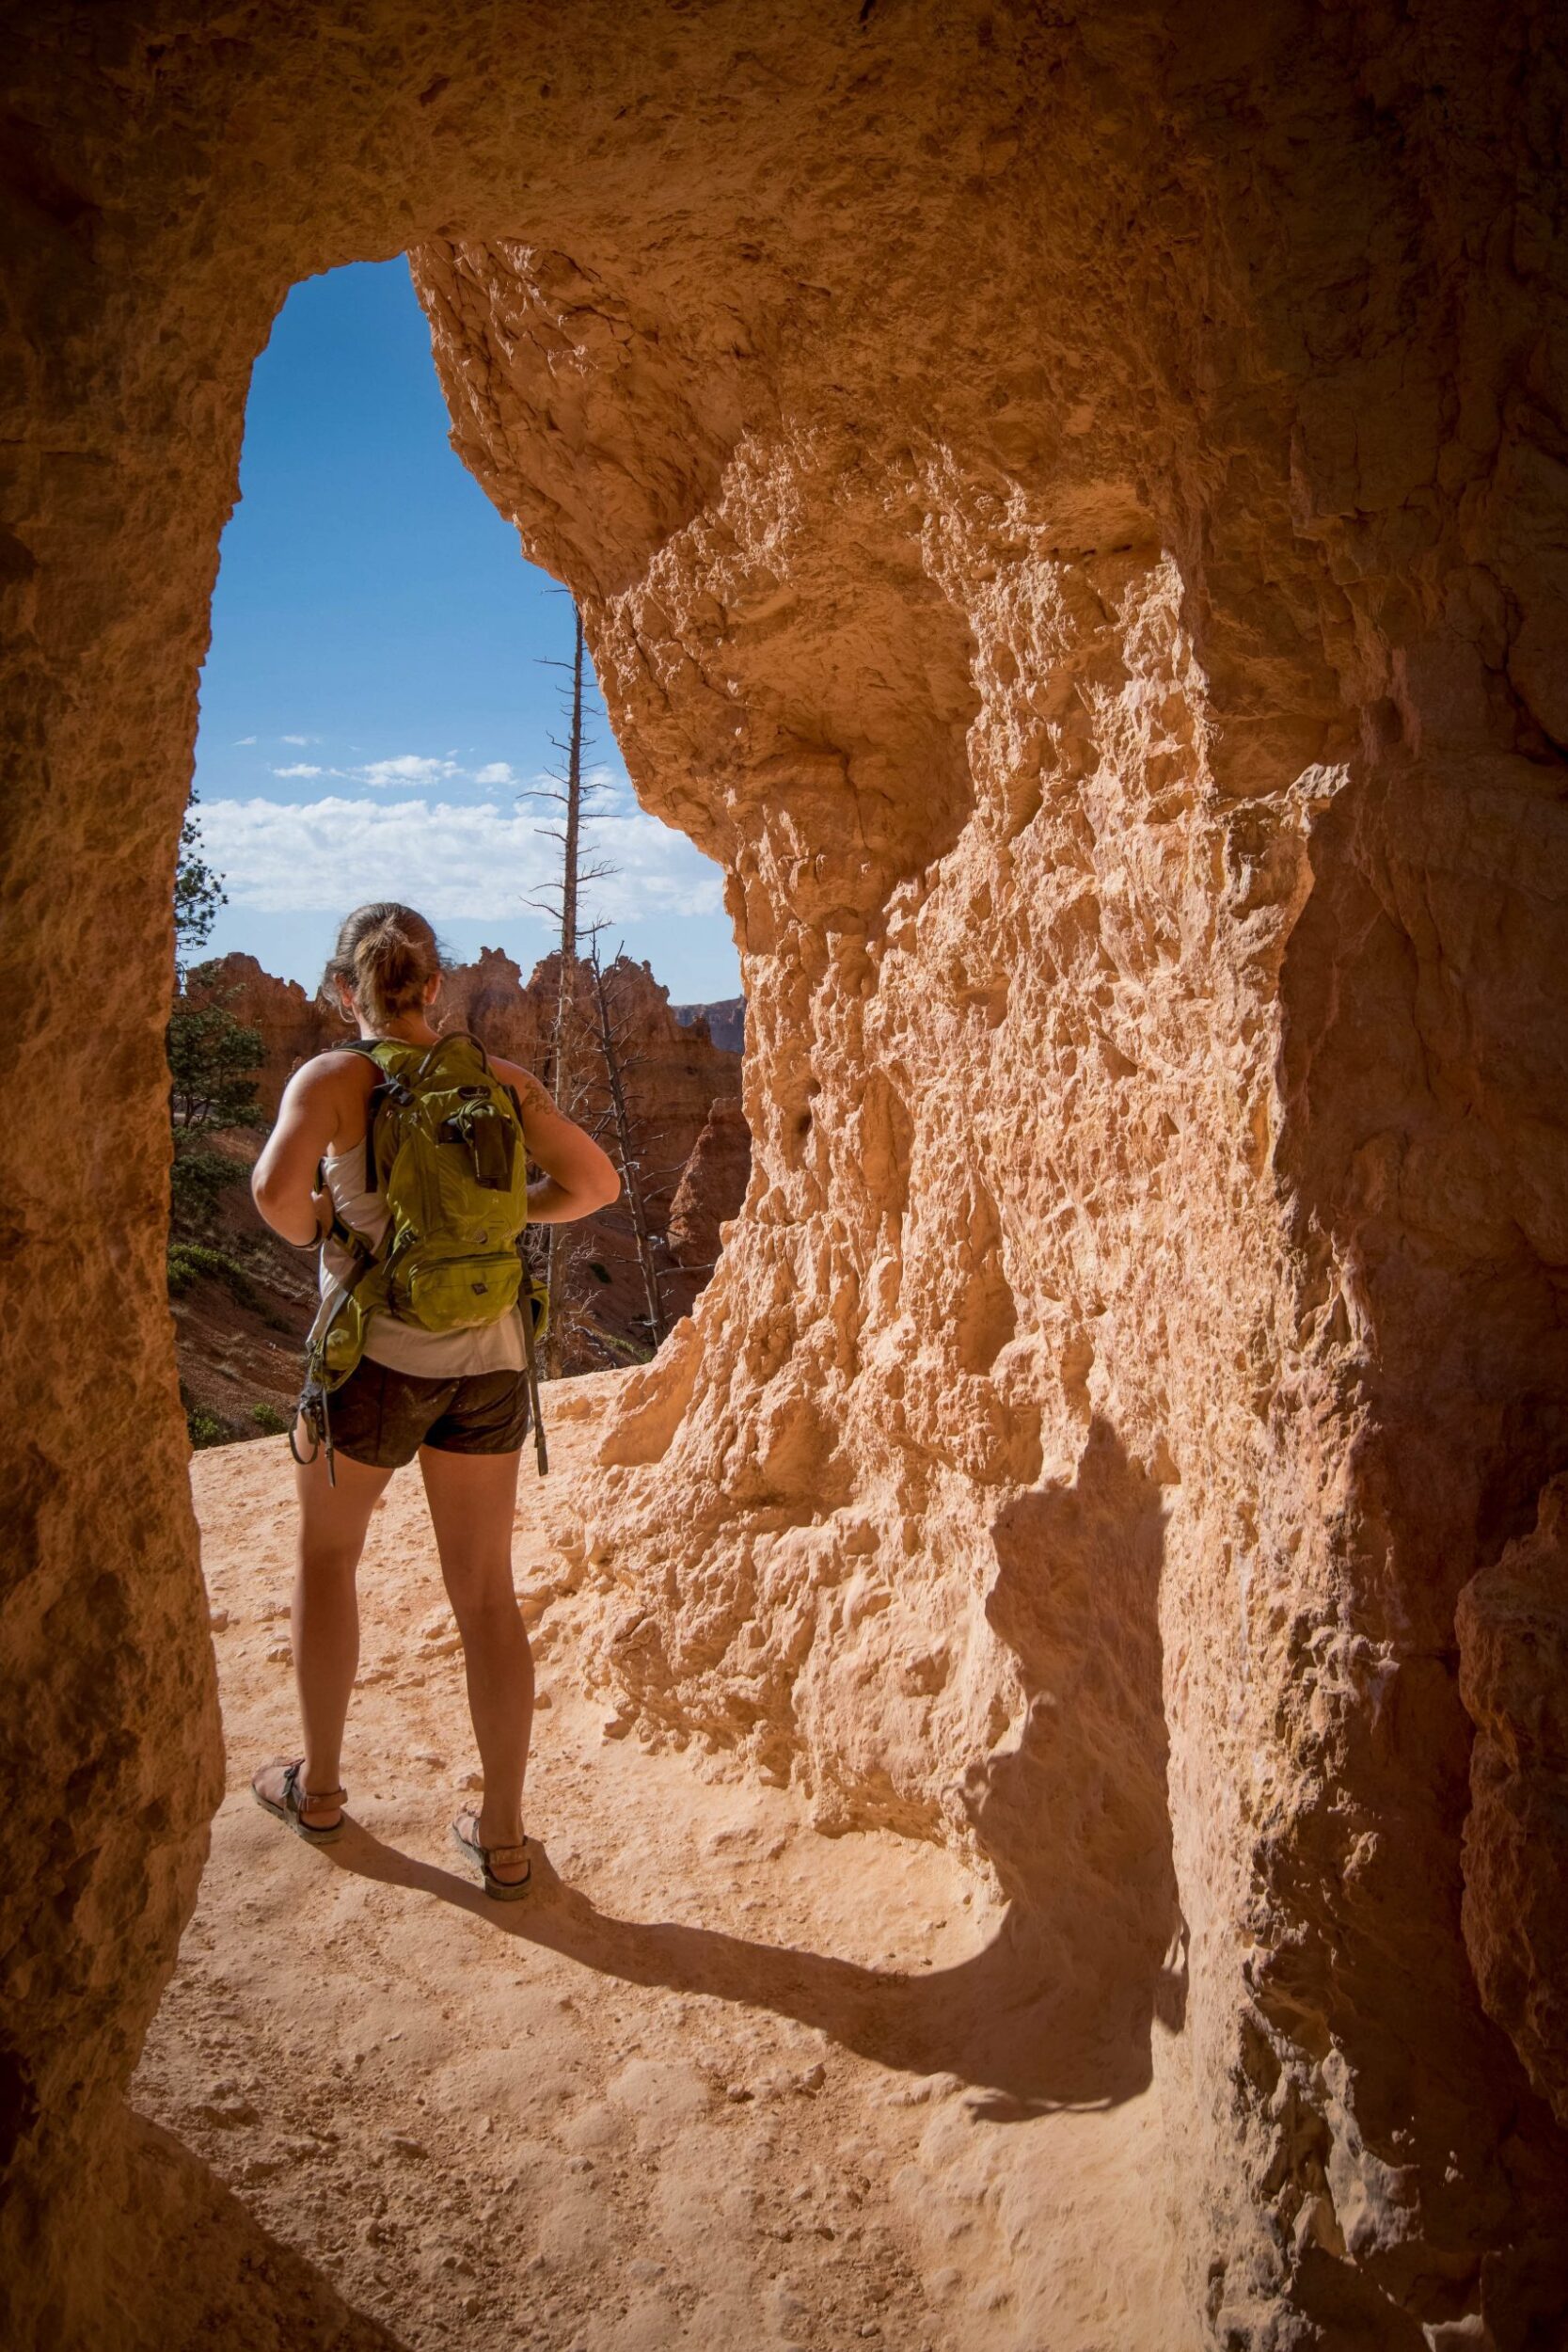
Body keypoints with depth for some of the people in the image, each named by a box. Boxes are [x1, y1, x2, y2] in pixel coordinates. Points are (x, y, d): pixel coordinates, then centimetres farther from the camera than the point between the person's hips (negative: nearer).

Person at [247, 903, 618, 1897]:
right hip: (490, 1359, 3)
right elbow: (596, 1183, 3)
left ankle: (319, 1787, 35)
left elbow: (277, 1191, -24)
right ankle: (504, 1833, 18)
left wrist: (313, 1232, -3)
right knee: (487, 1592, 12)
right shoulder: (499, 1080, 4)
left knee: (327, 1554, 23)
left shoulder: (334, 1078, -7)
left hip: (377, 1353, -2)